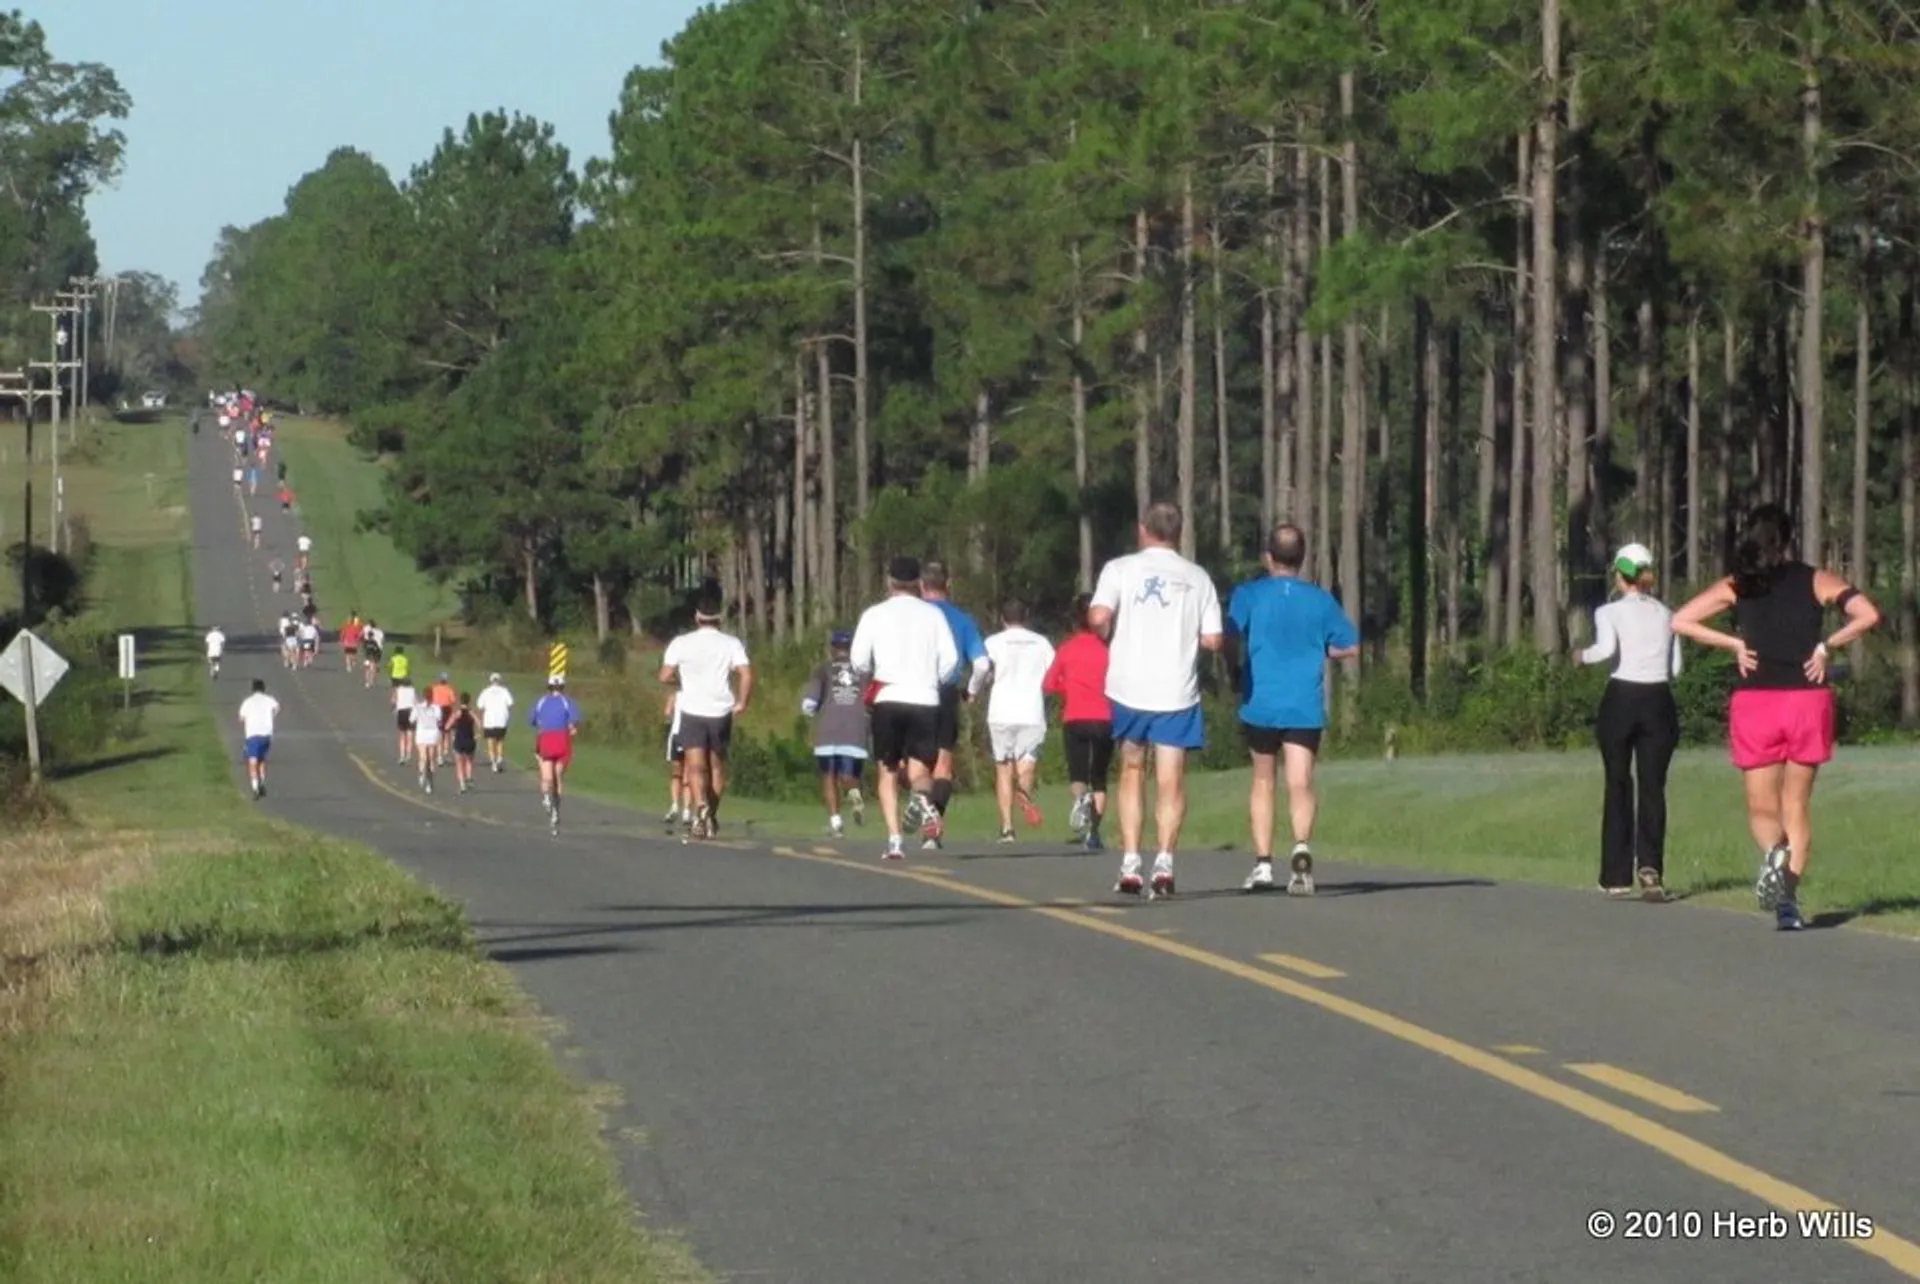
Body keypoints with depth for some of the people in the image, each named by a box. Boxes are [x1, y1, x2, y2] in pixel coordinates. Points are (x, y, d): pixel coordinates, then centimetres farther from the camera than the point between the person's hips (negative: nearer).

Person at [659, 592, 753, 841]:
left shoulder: (681, 643, -1)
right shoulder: (731, 644, 0)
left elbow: (665, 676, -5)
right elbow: (747, 675, -10)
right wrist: (742, 703, 2)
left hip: (692, 711, -2)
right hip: (721, 711, 2)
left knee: (695, 766, -7)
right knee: (717, 766, 17)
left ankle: (700, 807, -32)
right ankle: (712, 818, 25)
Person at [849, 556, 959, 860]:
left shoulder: (875, 614, 4)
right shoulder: (933, 614, 7)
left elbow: (858, 662, 0)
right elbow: (951, 659, 0)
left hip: (888, 699, 0)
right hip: (926, 700, 0)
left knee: (888, 772, 10)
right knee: (919, 771, 6)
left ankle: (894, 840, -2)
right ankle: (922, 799, -30)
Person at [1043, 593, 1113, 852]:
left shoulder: (1067, 649, 1)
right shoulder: (1108, 649, -3)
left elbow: (1049, 685, 2)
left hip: (1074, 720, 0)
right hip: (1105, 720, 0)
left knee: (1077, 775, 8)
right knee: (1099, 780, 12)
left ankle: (1081, 797, -27)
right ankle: (1093, 832, 2)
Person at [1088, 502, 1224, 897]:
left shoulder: (1121, 569, -1)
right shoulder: (1197, 578, 4)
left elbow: (1098, 617, -15)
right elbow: (1212, 639, 0)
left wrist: (1109, 638, 6)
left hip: (1129, 687, 0)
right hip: (1177, 692, 0)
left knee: (1132, 773, 14)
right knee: (1171, 782, 3)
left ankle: (1130, 864, 7)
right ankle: (1164, 861, -14)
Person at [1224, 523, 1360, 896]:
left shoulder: (1249, 595, -2)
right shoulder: (1321, 600, 4)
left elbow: (1232, 642, -13)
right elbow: (1349, 645, 6)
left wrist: (1241, 664, 8)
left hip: (1259, 705, 0)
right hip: (1305, 707, 0)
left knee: (1263, 782, 16)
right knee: (1300, 784, -6)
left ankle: (1263, 862, 13)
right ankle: (1302, 847, -31)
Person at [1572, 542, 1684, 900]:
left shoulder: (1610, 612, -2)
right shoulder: (1666, 615, 10)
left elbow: (1607, 648, -19)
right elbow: (1676, 667, 7)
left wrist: (1583, 655, 1)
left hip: (1621, 699, -2)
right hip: (1658, 701, 2)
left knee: (1618, 786, 9)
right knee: (1653, 787, 0)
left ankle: (1617, 876, 10)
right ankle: (1650, 866, -20)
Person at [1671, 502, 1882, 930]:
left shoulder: (1736, 587, 6)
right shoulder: (1816, 581, 4)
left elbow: (1680, 621, -1)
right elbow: (1868, 615, -9)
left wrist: (1734, 644, 1)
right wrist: (1827, 646, -1)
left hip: (1754, 702, 0)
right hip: (1808, 700, 0)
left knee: (1762, 807, 8)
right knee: (1797, 804, 10)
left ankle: (1774, 852, -26)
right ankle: (1789, 898, -2)